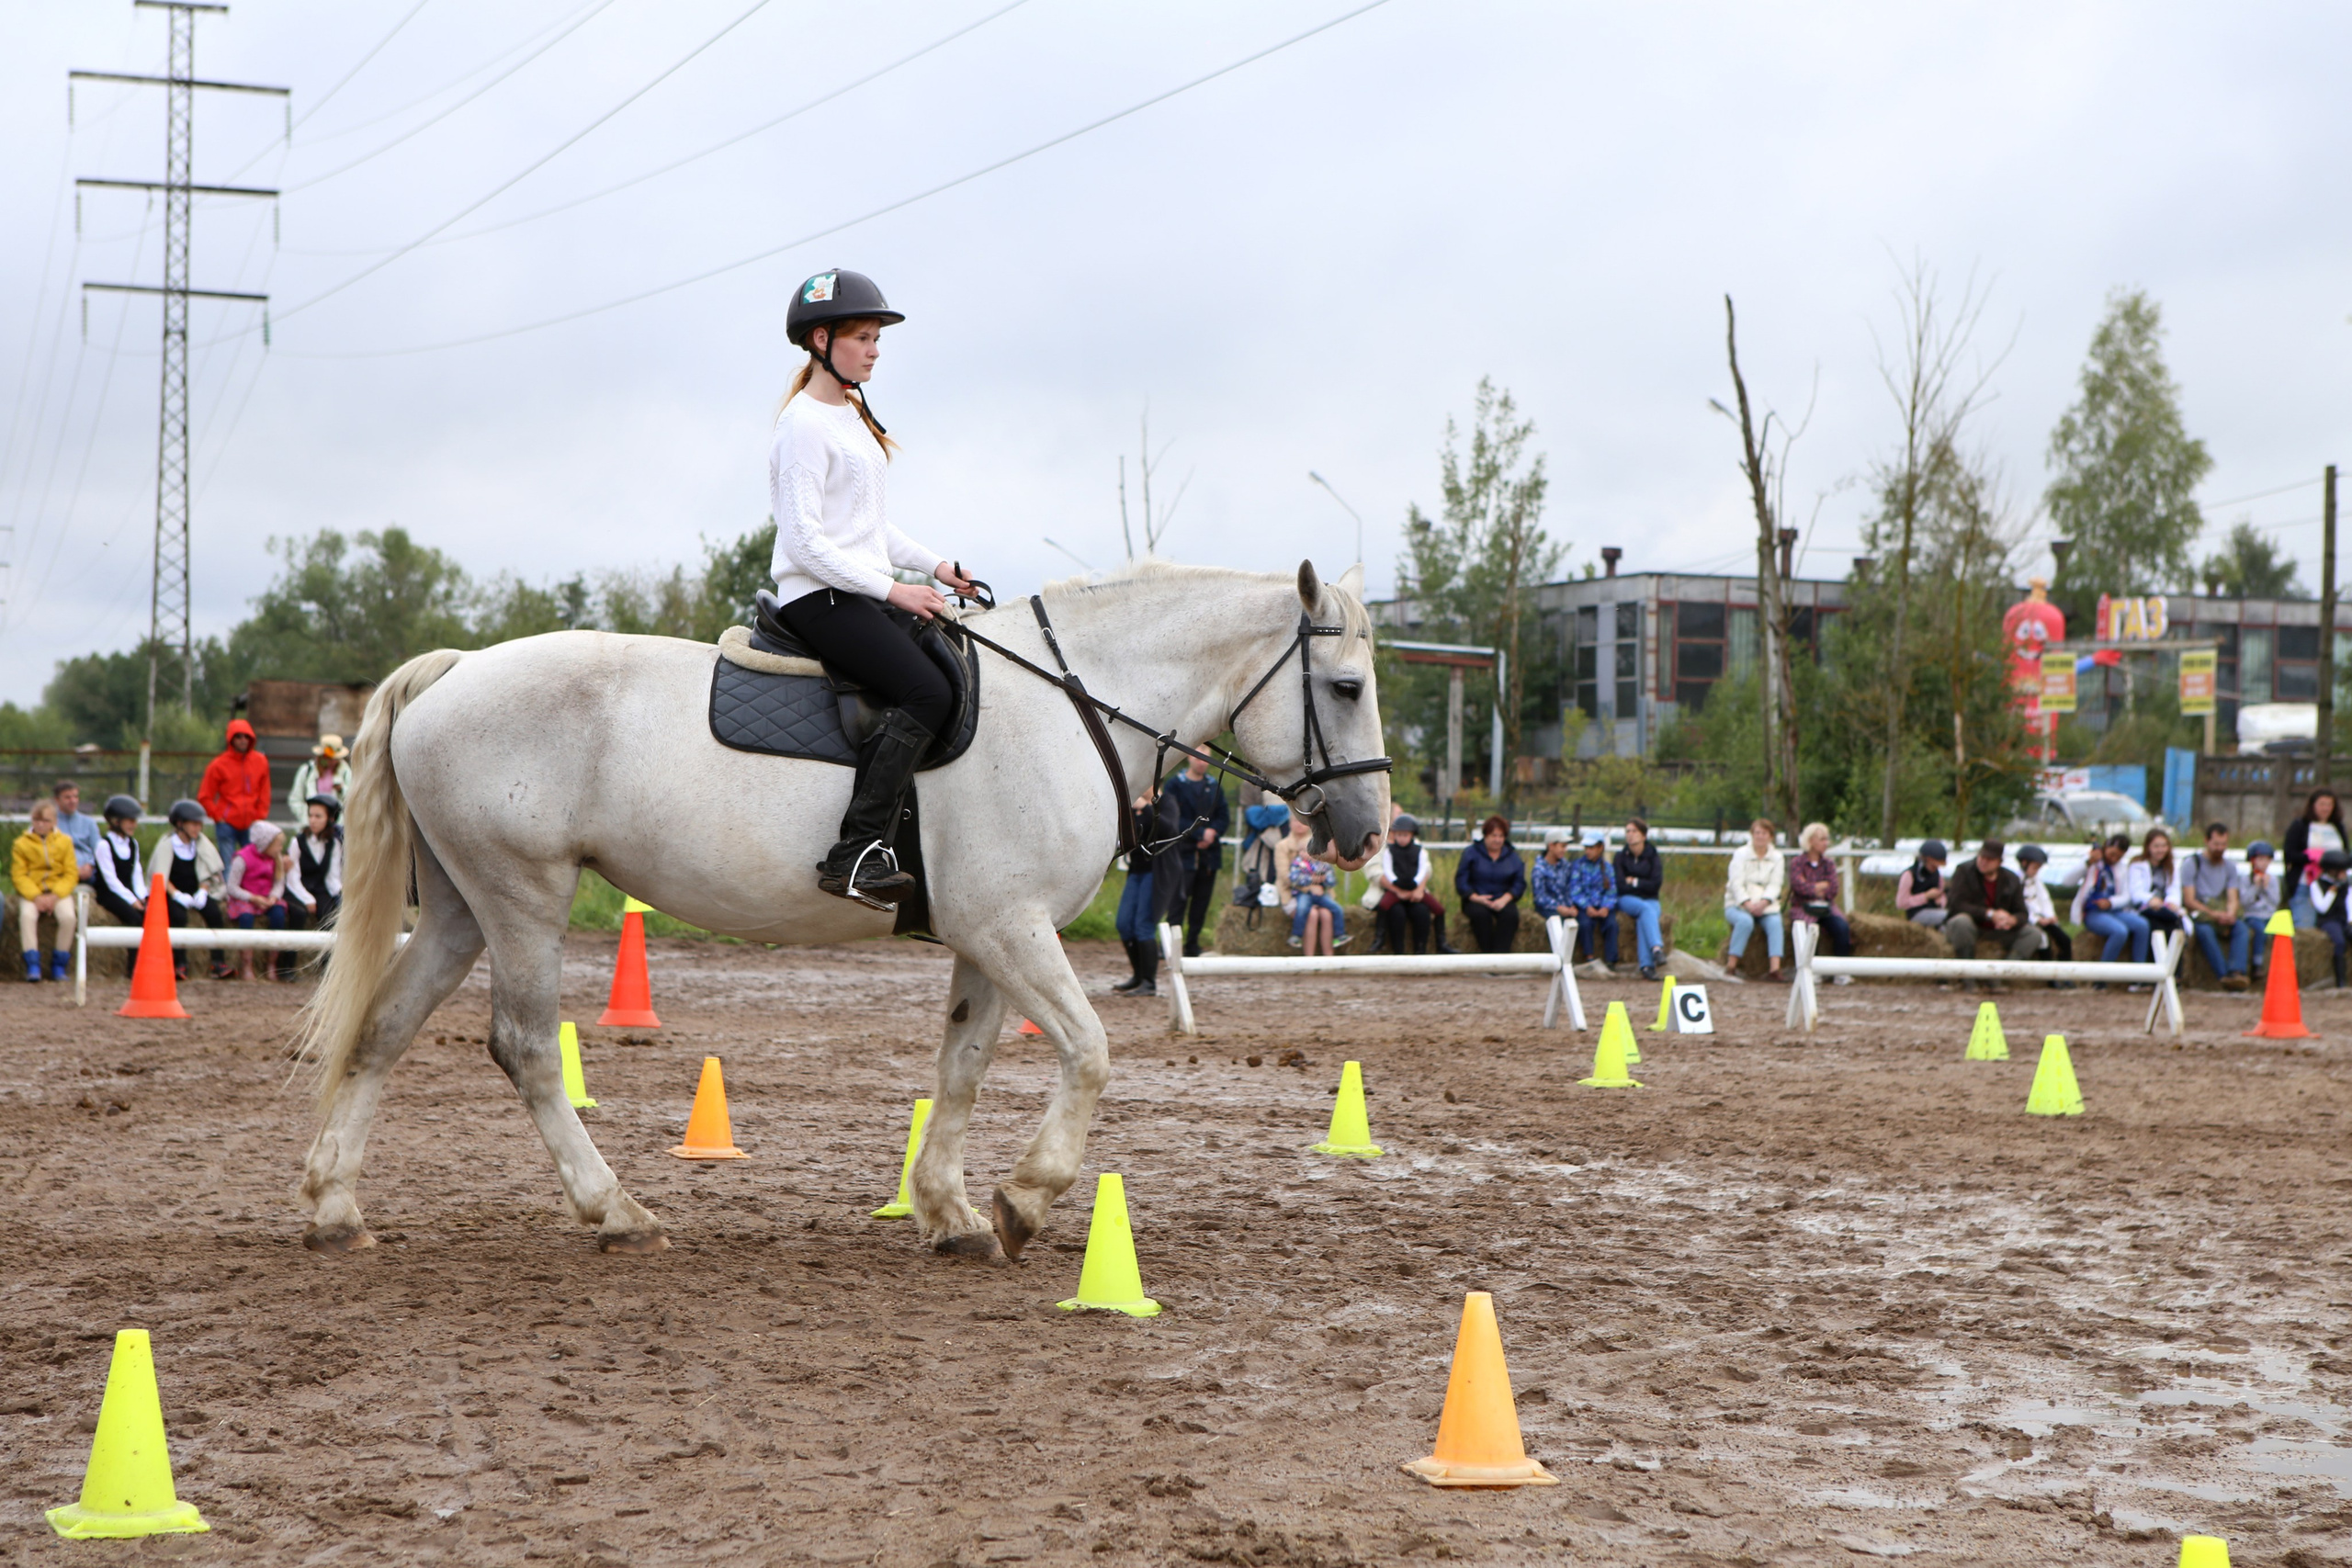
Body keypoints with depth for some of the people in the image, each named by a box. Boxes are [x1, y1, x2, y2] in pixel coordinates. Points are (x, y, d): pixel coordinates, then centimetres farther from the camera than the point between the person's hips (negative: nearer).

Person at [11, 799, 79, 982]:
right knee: (27, 915, -33)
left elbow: (70, 875, 1)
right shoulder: (22, 844, 2)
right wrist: (36, 896, -18)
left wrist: (55, 896, -15)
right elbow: (18, 875, -3)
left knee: (68, 916, -28)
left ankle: (58, 965, -13)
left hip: (58, 891, 1)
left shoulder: (64, 842, 5)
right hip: (30, 891, -1)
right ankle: (32, 965, -27)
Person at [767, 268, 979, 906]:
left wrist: (934, 566, 12)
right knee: (928, 692, -27)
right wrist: (891, 588, -19)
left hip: (862, 594, 10)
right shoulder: (804, 424, -11)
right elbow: (803, 540, -18)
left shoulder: (852, 416, 20)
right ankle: (855, 853, -32)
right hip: (819, 597, -10)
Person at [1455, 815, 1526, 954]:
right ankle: (1486, 952, -31)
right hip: (1476, 900, -2)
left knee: (1510, 914, -32)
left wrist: (1504, 899, -14)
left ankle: (1501, 953, -35)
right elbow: (1461, 881, 0)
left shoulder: (1512, 856, 13)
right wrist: (1475, 897, -17)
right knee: (1480, 914, -36)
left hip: (1503, 900, 2)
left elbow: (1520, 883, 4)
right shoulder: (1471, 853, 7)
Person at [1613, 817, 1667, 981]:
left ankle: (1646, 965, -43)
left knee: (1643, 919, -32)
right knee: (1645, 909, -34)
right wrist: (1643, 884, -6)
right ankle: (1656, 948, -52)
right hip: (1626, 900, -1)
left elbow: (1657, 883, -4)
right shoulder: (1621, 856, 5)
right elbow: (1620, 885, -5)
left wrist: (1634, 882, -5)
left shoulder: (1652, 856, 7)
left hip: (1650, 900, 1)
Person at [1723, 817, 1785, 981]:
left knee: (1775, 921, -29)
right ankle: (1730, 966, -32)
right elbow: (1736, 883, -7)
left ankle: (1775, 968, -40)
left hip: (1765, 904, 2)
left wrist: (1763, 903, -19)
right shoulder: (1741, 854, 3)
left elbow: (1775, 885, 0)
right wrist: (1748, 904, -22)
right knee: (1745, 921, -34)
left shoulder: (1776, 857, 10)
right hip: (1738, 904, -2)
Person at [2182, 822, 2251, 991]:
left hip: (2223, 914, 3)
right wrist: (2213, 913, -19)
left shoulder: (2230, 868, 18)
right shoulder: (2193, 864, 5)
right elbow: (2189, 900, -5)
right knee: (2205, 930, -38)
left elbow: (2233, 899, 5)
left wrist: (2229, 914, -19)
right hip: (2199, 914, -3)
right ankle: (2224, 976, -43)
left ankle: (2237, 972, -47)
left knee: (2241, 928, -29)